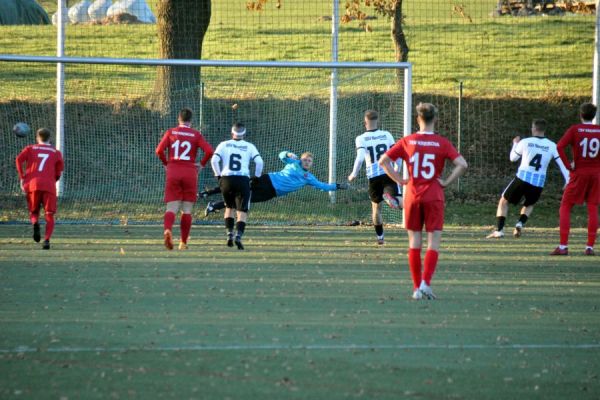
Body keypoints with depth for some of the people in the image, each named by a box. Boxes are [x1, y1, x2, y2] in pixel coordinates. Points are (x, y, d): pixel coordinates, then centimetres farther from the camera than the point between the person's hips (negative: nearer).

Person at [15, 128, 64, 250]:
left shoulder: (30, 149, 17)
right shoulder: (56, 152, 17)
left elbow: (19, 159, -1)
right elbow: (60, 168, 3)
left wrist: (22, 178, 0)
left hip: (32, 184, 1)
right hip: (49, 185, -1)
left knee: (33, 212, 16)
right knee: (49, 216, 4)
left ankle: (35, 223, -19)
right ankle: (47, 239, -18)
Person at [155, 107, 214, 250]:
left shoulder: (170, 132, 5)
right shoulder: (196, 134, 2)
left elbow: (159, 150, -4)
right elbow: (209, 151, -8)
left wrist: (166, 163, 12)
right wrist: (202, 164, 7)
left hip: (172, 173, 0)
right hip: (190, 173, 0)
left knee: (172, 208, -3)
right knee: (186, 210, 9)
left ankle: (167, 230, -32)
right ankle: (183, 242, 9)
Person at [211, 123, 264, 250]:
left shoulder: (224, 145, 9)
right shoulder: (249, 147, 8)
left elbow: (214, 160, -2)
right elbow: (259, 162, -3)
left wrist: (218, 175, 9)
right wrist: (256, 177, 11)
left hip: (226, 179, 1)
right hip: (243, 180, -1)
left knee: (229, 207, 23)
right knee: (242, 211, 2)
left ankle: (229, 234, 11)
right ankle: (239, 235, -19)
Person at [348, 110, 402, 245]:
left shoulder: (361, 139, -1)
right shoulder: (387, 135, 5)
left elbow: (360, 158, -14)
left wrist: (354, 174, -1)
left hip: (373, 176, 0)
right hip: (388, 173, 0)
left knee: (376, 207, 19)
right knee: (401, 204, -10)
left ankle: (380, 237, 23)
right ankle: (390, 198, -43)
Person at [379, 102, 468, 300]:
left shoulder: (407, 141, 1)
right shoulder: (442, 143, -3)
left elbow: (383, 161, -1)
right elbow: (462, 164, -14)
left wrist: (400, 180, 3)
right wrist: (446, 182, -4)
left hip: (412, 197, 2)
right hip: (434, 198, -2)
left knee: (414, 242, 8)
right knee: (433, 242, 1)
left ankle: (417, 288, 8)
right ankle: (425, 282, -16)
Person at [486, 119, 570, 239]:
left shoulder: (525, 142, 1)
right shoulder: (551, 146, 4)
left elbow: (513, 158, 16)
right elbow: (562, 164, 2)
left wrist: (515, 144, 33)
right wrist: (568, 181, 7)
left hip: (522, 178, -2)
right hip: (538, 183, 2)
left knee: (504, 201, 17)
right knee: (529, 205, 29)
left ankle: (499, 230, 5)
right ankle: (520, 223, 2)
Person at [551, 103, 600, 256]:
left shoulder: (575, 130, -5)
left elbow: (559, 147, -18)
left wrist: (568, 165, -10)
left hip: (579, 174, -3)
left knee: (565, 207, 4)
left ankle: (563, 246, -5)